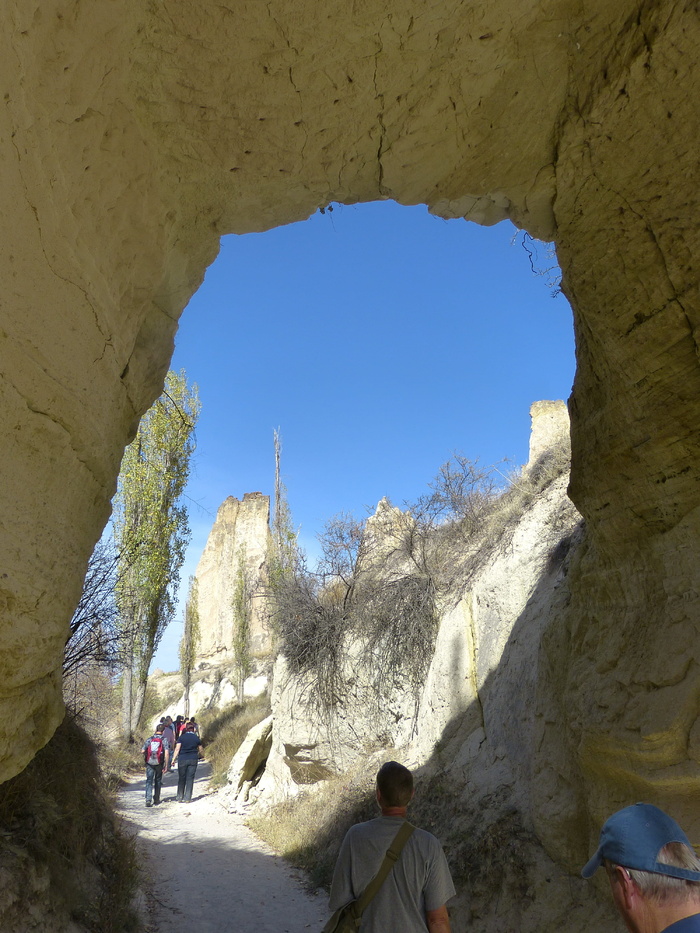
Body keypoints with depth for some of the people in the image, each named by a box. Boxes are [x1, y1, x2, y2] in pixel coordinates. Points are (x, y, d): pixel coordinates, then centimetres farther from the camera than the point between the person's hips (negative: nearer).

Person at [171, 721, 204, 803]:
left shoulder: (182, 737, -3)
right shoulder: (197, 738, 2)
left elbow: (177, 749, -9)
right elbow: (200, 749, 13)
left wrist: (174, 759, -7)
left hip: (182, 759, -1)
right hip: (193, 759, 1)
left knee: (181, 779, 10)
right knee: (190, 779, 5)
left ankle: (180, 798, 12)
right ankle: (187, 798, 4)